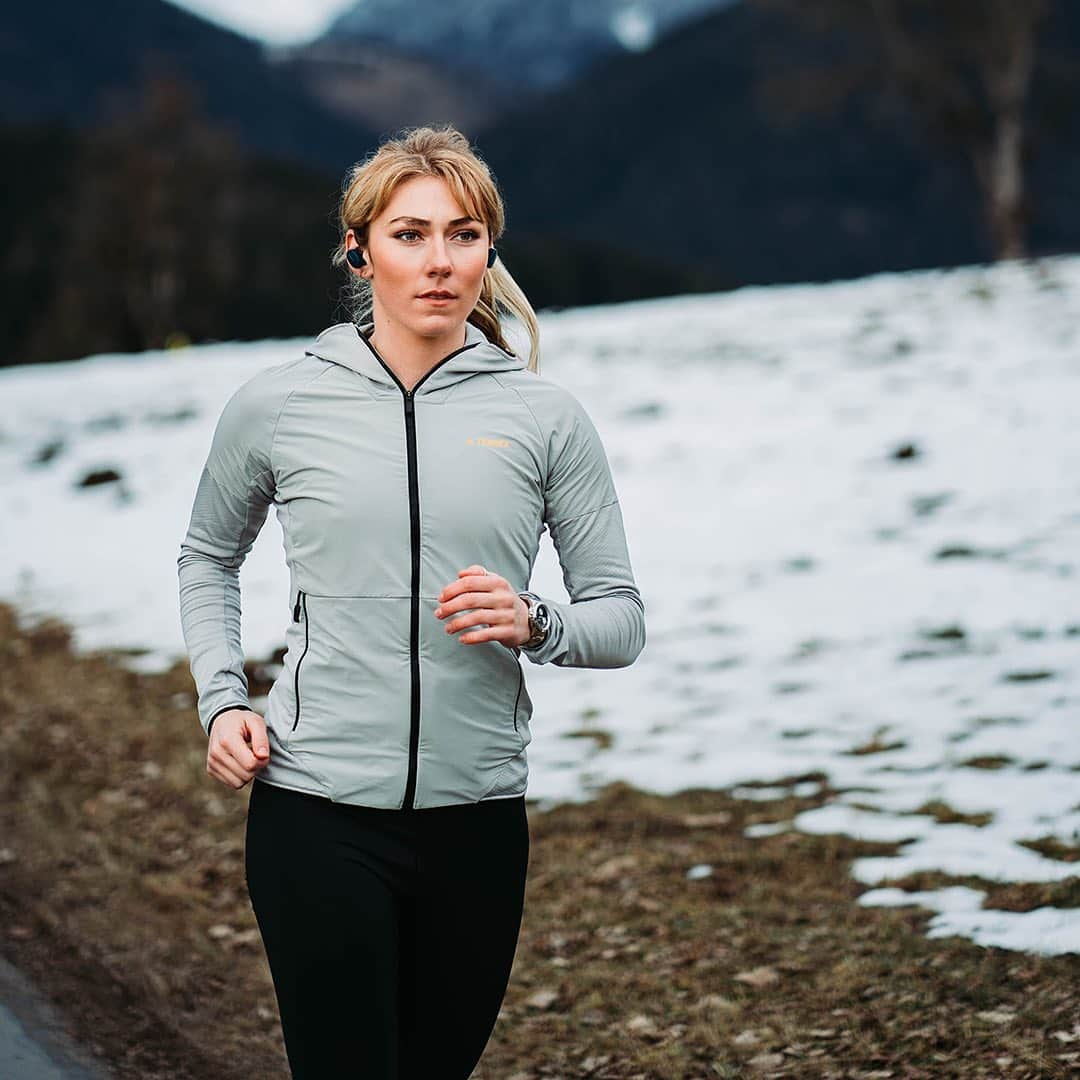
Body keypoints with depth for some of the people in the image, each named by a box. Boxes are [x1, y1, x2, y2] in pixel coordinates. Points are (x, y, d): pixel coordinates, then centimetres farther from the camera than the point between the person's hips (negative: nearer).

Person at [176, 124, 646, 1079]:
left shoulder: (544, 415, 1)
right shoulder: (277, 403, 1)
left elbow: (621, 617, 5)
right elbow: (208, 560, 20)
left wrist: (533, 624, -15)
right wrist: (222, 702, 6)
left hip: (478, 813, 2)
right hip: (318, 814, -2)